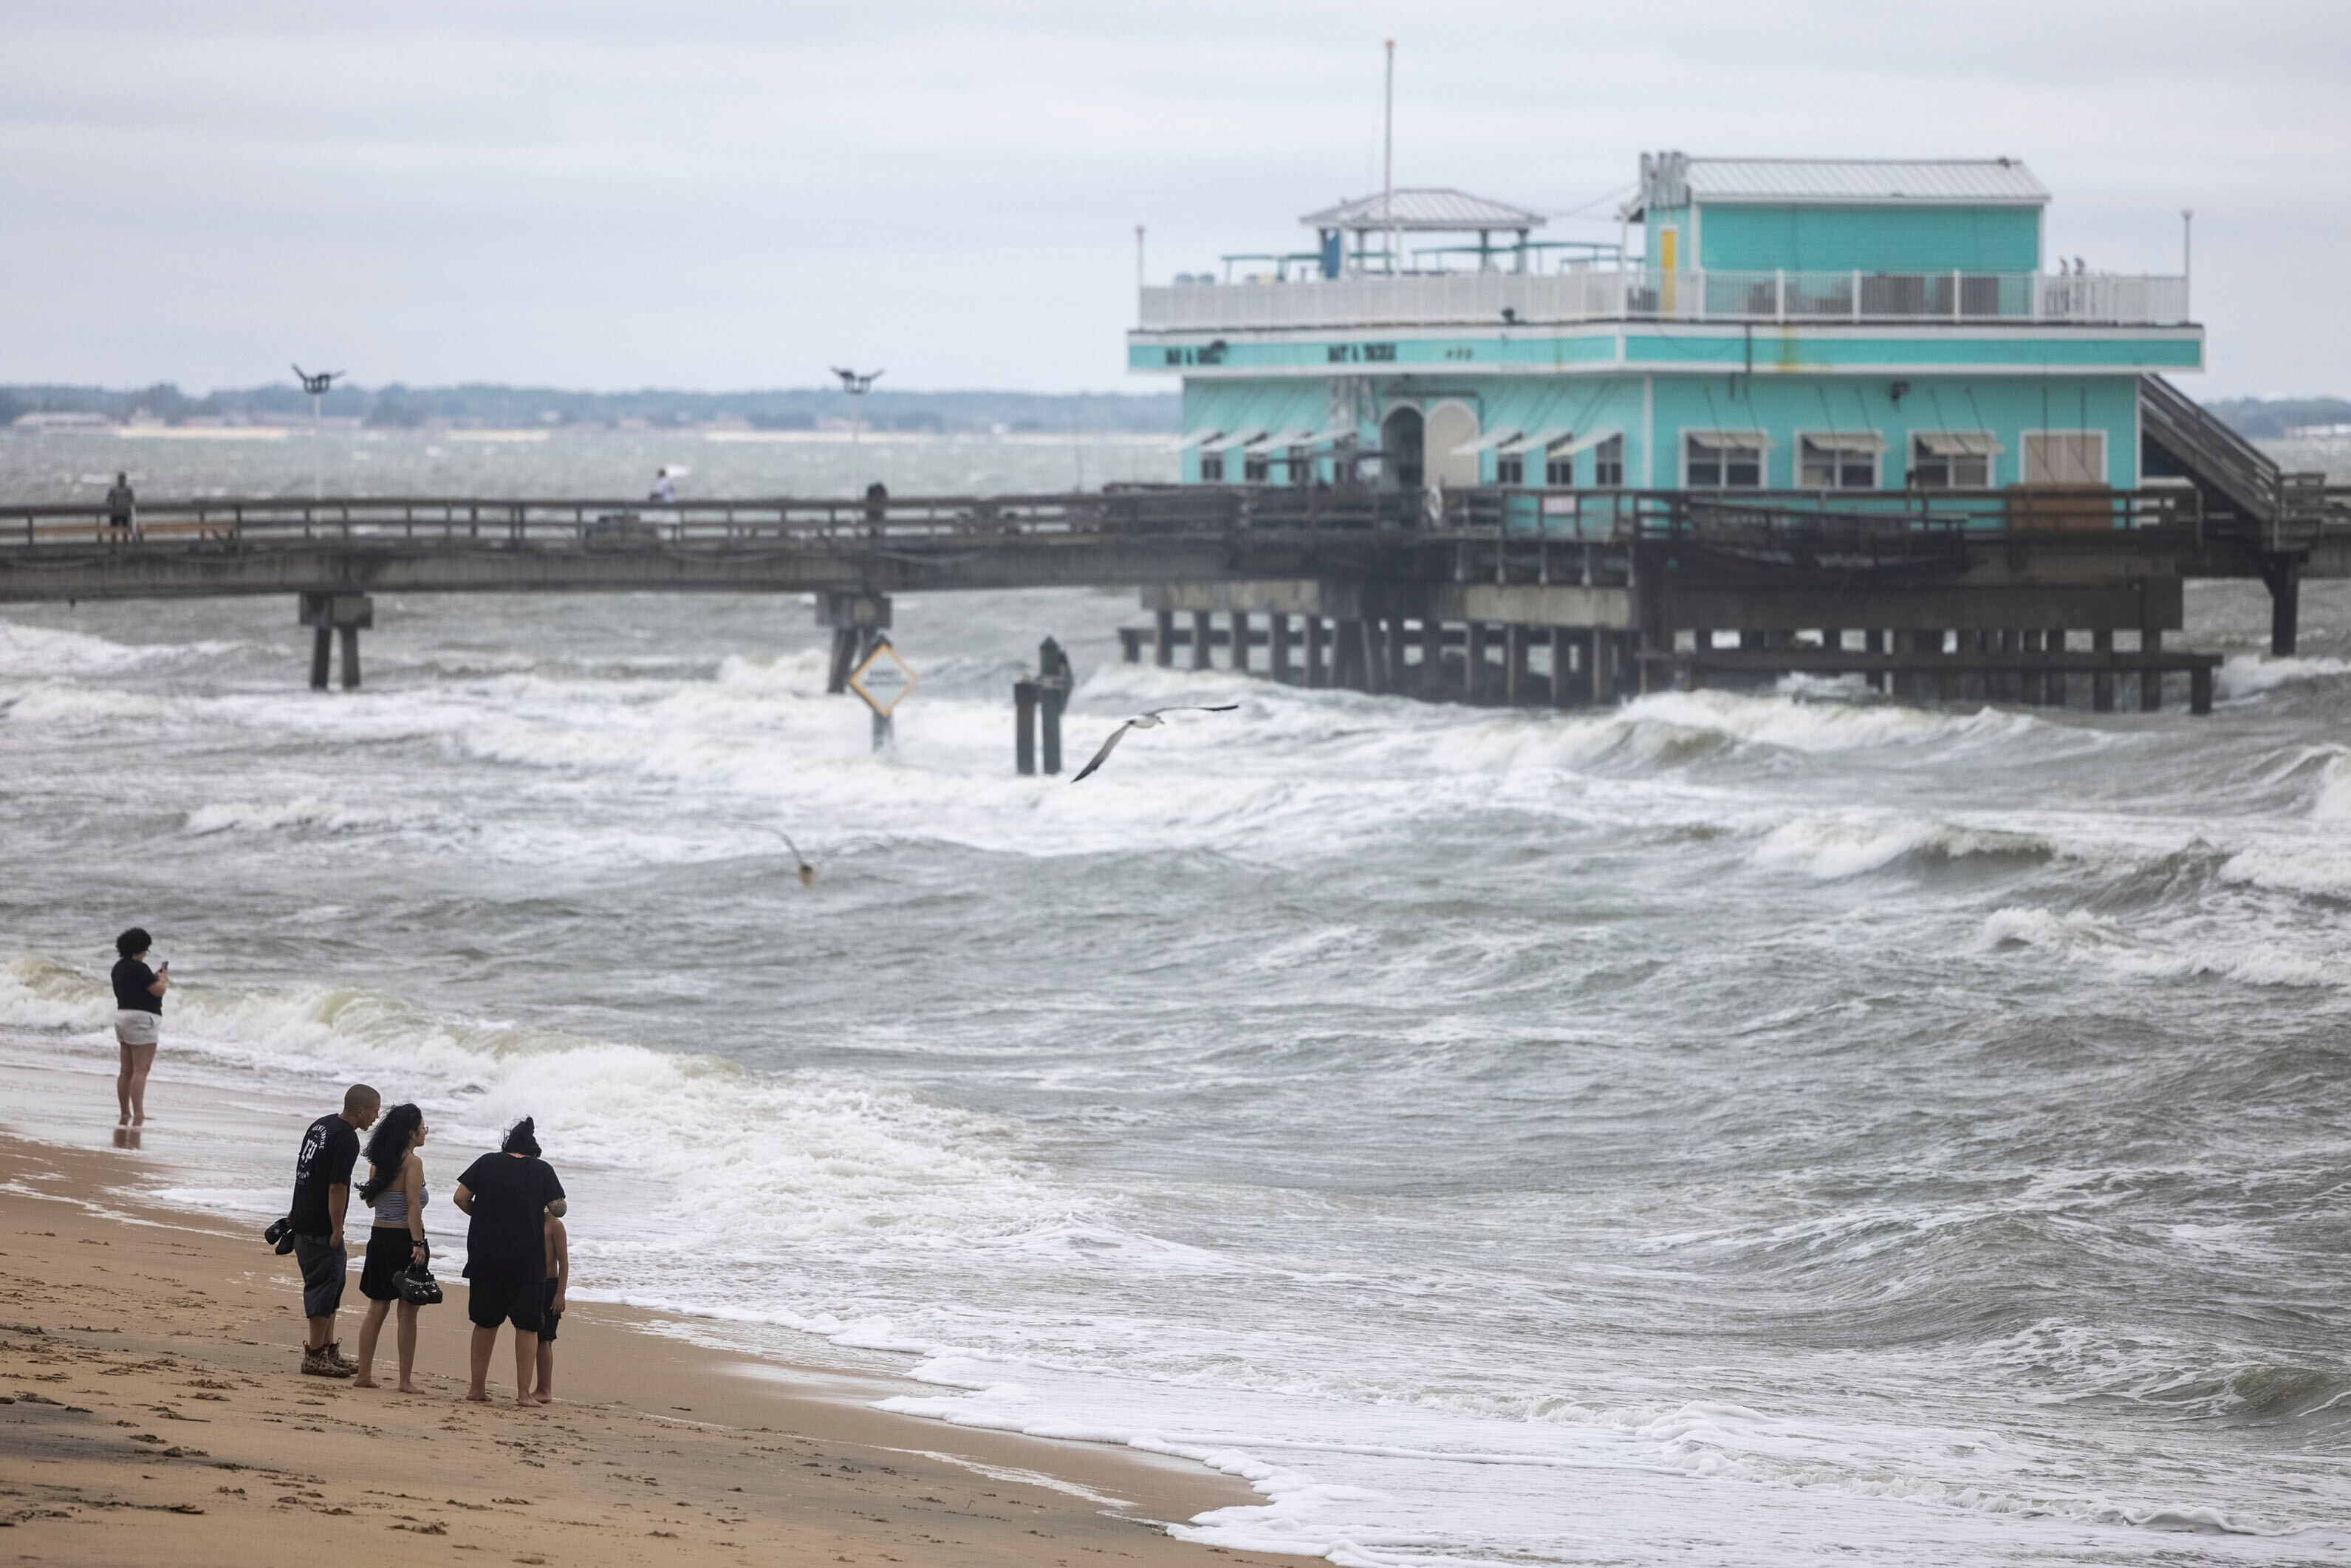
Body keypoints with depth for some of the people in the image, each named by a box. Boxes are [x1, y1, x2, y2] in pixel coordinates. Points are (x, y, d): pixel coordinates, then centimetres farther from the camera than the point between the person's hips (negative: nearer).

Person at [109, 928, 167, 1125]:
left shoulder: (119, 968, 11)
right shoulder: (139, 969, -17)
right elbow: (159, 990, -16)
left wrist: (155, 978, 18)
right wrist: (163, 979, 5)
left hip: (122, 1017, 9)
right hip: (141, 1019, -9)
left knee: (126, 1070, 13)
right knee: (140, 1070, -11)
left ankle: (125, 1115, 17)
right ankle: (138, 1115, -17)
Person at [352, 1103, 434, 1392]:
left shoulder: (378, 1163, 8)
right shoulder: (412, 1163, -13)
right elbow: (413, 1205, -19)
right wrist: (418, 1243, -21)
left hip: (379, 1236, 6)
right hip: (405, 1237, -6)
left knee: (377, 1308, 13)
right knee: (407, 1312, -1)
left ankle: (364, 1374, 13)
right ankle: (406, 1381, 0)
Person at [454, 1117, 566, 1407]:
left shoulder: (487, 1163, 5)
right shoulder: (542, 1170, 1)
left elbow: (460, 1197, 0)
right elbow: (559, 1208, -4)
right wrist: (553, 1210, 19)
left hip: (485, 1255, 2)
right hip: (527, 1260, -2)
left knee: (486, 1322, 13)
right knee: (527, 1325, 4)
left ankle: (477, 1387, 16)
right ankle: (524, 1392, 0)